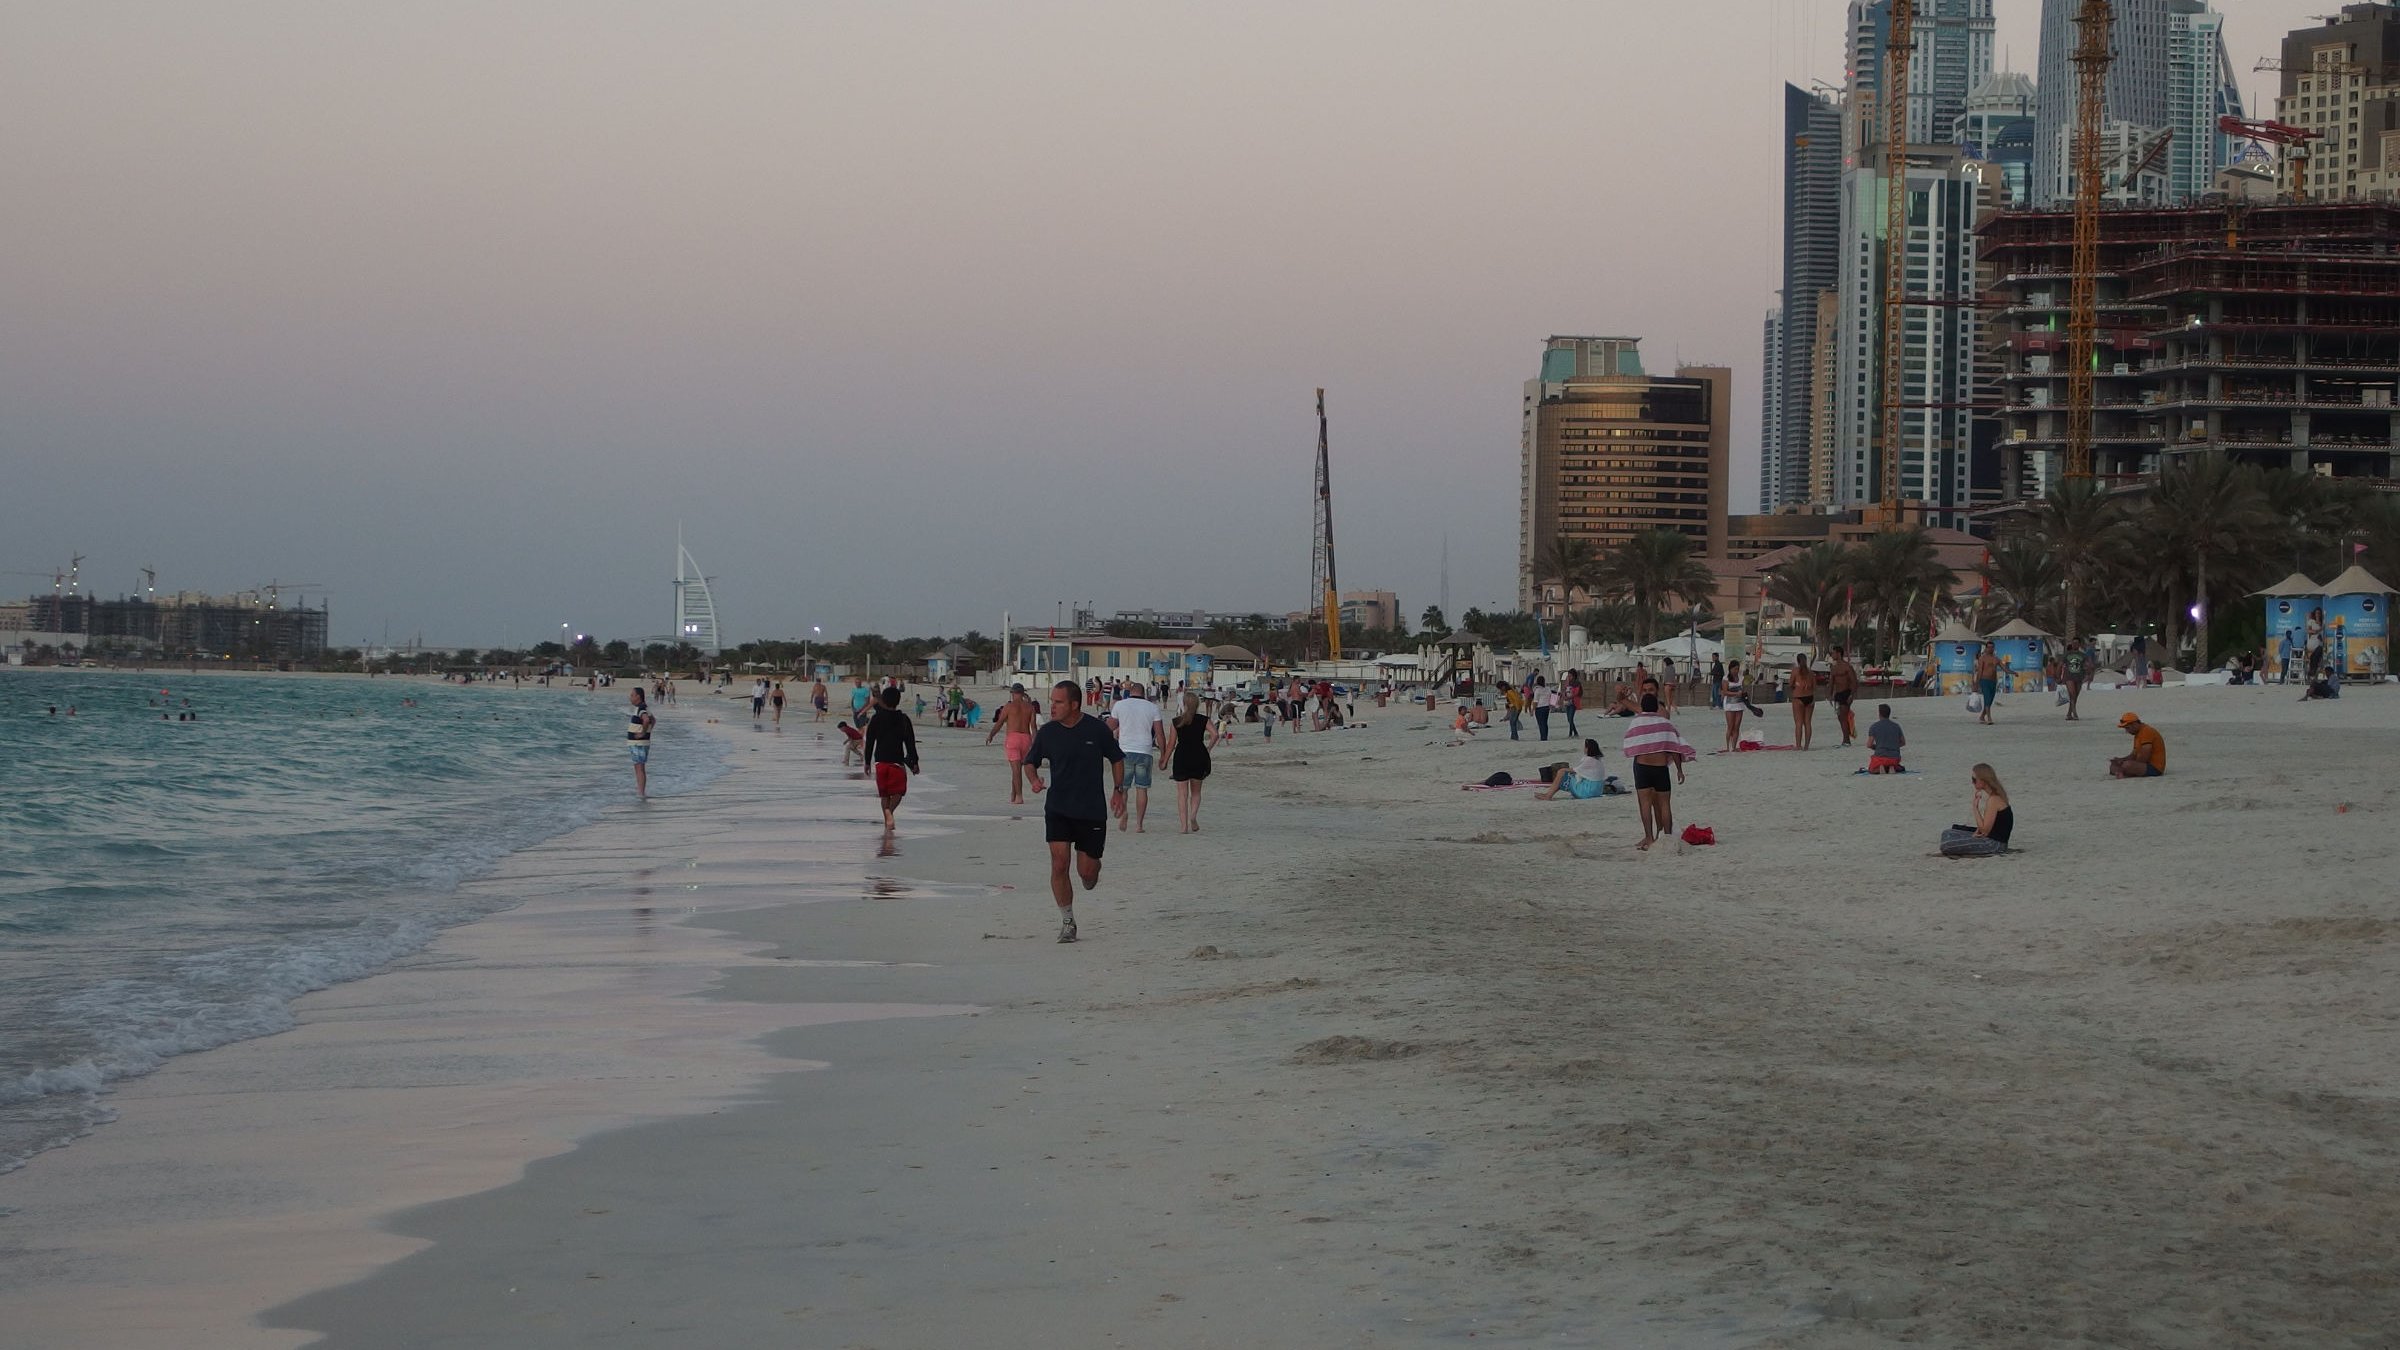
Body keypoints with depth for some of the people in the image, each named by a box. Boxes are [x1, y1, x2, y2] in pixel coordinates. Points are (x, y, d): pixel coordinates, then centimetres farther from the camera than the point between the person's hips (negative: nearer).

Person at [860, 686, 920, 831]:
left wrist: (868, 762, 12)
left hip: (880, 761, 2)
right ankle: (889, 810, -23)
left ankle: (887, 824, 6)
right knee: (898, 792, 7)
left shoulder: (876, 719, 0)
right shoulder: (903, 719, -3)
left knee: (884, 794, 12)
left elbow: (869, 742, 4)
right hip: (897, 762, -2)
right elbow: (910, 743, -3)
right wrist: (914, 762, 3)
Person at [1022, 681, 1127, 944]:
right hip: (1057, 810, 1)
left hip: (1092, 810, -1)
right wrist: (1034, 779, -10)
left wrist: (1119, 790, 2)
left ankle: (1092, 877, 42)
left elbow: (1116, 759, 9)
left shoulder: (1097, 729, -6)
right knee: (1059, 865, -11)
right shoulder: (1047, 732, -2)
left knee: (1086, 871, 3)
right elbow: (1030, 762, 11)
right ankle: (1067, 922, 2)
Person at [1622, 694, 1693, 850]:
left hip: (1642, 766, -1)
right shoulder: (1665, 723, 4)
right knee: (1664, 804, 9)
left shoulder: (1634, 723, 2)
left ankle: (1649, 837, -11)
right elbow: (1674, 748, 0)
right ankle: (1667, 836, 11)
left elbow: (1628, 750, 5)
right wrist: (1679, 769, 5)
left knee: (1645, 802, -2)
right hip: (1661, 767, 1)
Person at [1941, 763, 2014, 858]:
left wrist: (1975, 807, -15)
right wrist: (1978, 831, -4)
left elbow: (1984, 830, -19)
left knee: (1947, 845, -22)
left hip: (1995, 843, -10)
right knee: (1947, 833, 16)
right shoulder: (1994, 796, 11)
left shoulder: (1994, 799, -20)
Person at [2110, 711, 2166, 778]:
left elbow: (2144, 758, -23)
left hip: (2154, 768, -11)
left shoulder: (2146, 732, -17)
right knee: (2113, 765, 8)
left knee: (2127, 765, -36)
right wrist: (2120, 760, 0)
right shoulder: (2138, 734, 16)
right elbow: (2134, 755, 18)